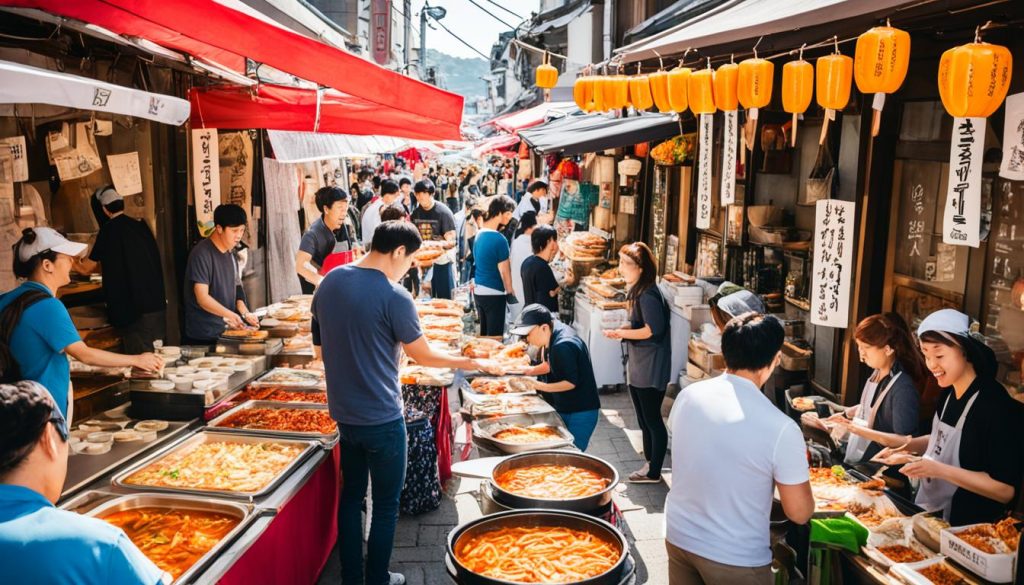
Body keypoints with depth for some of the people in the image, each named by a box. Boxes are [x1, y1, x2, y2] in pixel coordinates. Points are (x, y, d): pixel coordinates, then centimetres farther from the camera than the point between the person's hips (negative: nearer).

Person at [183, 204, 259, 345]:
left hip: (226, 332, 8)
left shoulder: (230, 254, 10)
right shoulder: (202, 254, -16)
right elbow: (202, 298, -21)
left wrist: (244, 313, 1)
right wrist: (229, 314, -34)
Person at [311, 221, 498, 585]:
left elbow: (320, 351, 10)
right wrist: (474, 363, 4)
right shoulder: (393, 296, -19)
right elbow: (424, 356, -9)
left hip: (344, 414, 7)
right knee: (386, 505, 9)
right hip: (381, 418, -6)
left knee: (351, 495, 18)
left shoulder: (328, 284, 1)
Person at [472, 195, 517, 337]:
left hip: (478, 291, 8)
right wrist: (510, 291, -2)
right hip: (494, 293, -8)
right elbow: (504, 270, -14)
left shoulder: (479, 234, 5)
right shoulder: (499, 239, -18)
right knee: (494, 337, 1)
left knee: (483, 334, 17)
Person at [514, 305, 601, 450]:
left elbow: (571, 382, -23)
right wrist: (531, 371, 3)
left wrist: (540, 386, -23)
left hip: (580, 413, -10)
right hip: (565, 408, 10)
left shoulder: (563, 345, -28)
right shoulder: (556, 331, 2)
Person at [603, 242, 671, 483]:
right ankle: (649, 461, 32)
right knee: (644, 419, 19)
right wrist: (622, 330, 1)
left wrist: (623, 333, -17)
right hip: (638, 367, 10)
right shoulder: (636, 291, 9)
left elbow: (654, 330, -26)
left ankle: (654, 472, 13)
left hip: (651, 369, -10)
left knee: (652, 419, 2)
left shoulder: (648, 295, -21)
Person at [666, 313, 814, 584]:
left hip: (678, 537, 4)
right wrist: (795, 465, 4)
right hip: (734, 558, -4)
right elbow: (799, 513, -13)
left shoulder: (687, 396, -8)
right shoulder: (780, 428, -23)